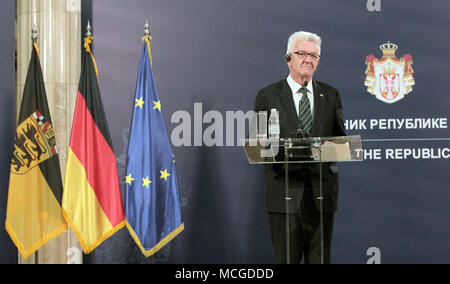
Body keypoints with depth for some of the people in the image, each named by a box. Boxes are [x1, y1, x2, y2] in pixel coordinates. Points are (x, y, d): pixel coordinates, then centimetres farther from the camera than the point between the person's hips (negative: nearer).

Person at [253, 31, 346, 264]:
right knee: (286, 258, 1)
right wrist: (281, 149, -19)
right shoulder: (268, 96, 4)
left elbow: (340, 138, 12)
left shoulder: (331, 95, 13)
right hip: (284, 191, -3)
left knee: (320, 258, 7)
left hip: (321, 191, 3)